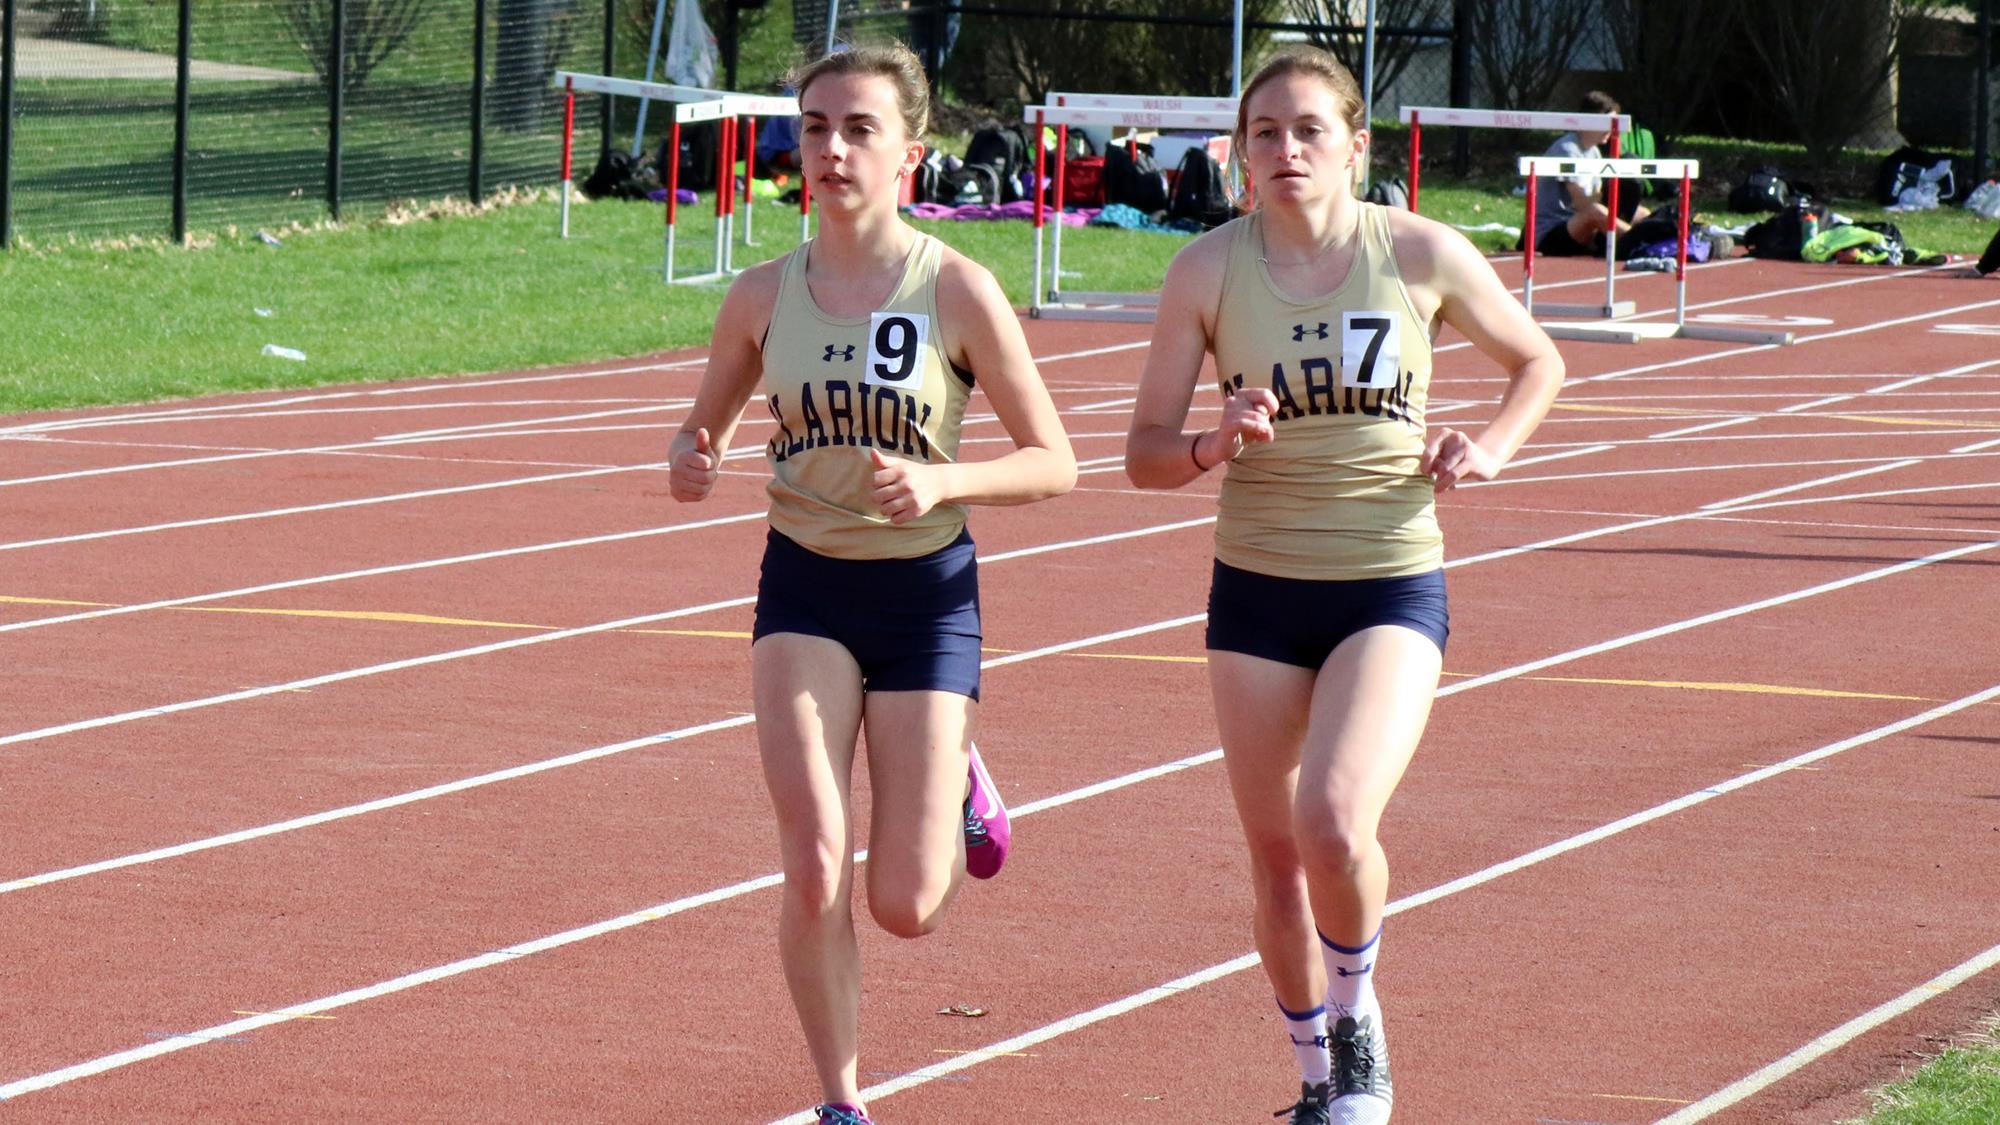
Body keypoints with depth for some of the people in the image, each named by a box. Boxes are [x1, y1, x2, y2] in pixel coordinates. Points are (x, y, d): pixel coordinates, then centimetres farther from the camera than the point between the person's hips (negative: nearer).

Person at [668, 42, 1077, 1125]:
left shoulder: (958, 291, -11)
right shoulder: (764, 295, -3)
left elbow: (1053, 463, -7)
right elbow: (706, 426, 13)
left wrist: (940, 481, -24)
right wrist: (694, 460, -11)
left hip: (926, 589, -2)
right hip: (804, 587, 2)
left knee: (906, 907, 1)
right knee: (815, 872, -14)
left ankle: (957, 779, 36)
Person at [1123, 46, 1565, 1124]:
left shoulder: (1422, 254, -7)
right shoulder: (1209, 268, -5)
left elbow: (1537, 361, 11)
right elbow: (1144, 454, -4)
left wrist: (1489, 448, -7)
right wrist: (1216, 444, -24)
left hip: (1391, 588, -2)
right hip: (1257, 588, 2)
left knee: (1335, 822, -23)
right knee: (1276, 858, 8)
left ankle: (1358, 1015, 6)